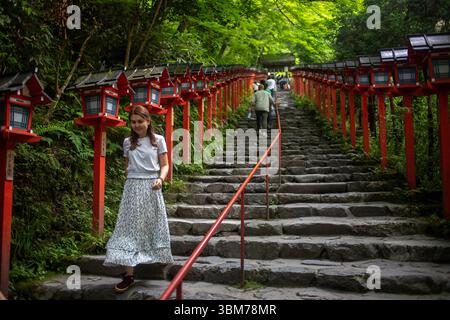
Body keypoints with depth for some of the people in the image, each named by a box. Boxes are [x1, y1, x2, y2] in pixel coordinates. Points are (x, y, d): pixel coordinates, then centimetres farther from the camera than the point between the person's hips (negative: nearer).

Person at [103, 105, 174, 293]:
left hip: (151, 187, -1)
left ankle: (155, 260, 23)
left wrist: (160, 179, -17)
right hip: (132, 188, 2)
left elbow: (164, 165, 1)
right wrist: (131, 180, 5)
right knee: (130, 227, -4)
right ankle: (129, 274, -5)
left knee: (152, 226, 6)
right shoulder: (128, 142, 10)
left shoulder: (158, 140, 3)